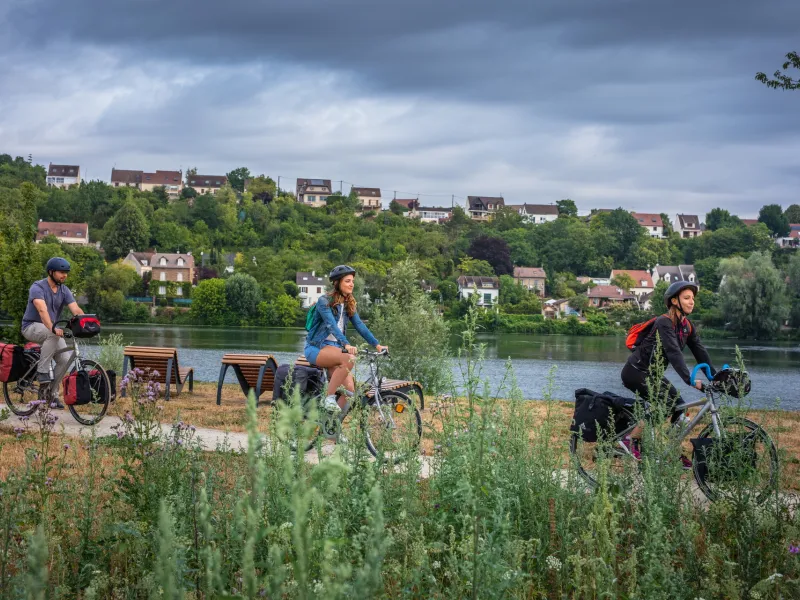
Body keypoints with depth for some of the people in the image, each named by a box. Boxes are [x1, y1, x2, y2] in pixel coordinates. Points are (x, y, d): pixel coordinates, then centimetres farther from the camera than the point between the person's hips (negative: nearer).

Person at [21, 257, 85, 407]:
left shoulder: (64, 291, 0)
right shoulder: (38, 287, -19)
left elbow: (76, 310, -14)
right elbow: (42, 310, -35)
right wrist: (53, 328, -52)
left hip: (51, 331, 6)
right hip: (32, 327, -6)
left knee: (65, 359, -13)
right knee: (52, 335, -38)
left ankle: (52, 393, 2)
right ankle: (43, 372, -27)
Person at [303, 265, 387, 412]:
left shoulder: (349, 305, 12)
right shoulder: (324, 301, -10)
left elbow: (360, 326, 4)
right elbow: (331, 325, -25)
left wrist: (377, 344, -9)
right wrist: (346, 345, -39)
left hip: (334, 348, 6)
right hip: (317, 348, -6)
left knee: (349, 388, -15)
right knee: (349, 359, -34)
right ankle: (329, 399, -26)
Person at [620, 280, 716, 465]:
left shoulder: (687, 325, 4)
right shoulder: (664, 323, -24)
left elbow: (700, 351, 0)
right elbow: (674, 353, -36)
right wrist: (690, 380, -45)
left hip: (651, 373, 9)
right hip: (636, 372, -9)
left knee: (679, 407, -1)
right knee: (665, 404, -22)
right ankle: (631, 441, -15)